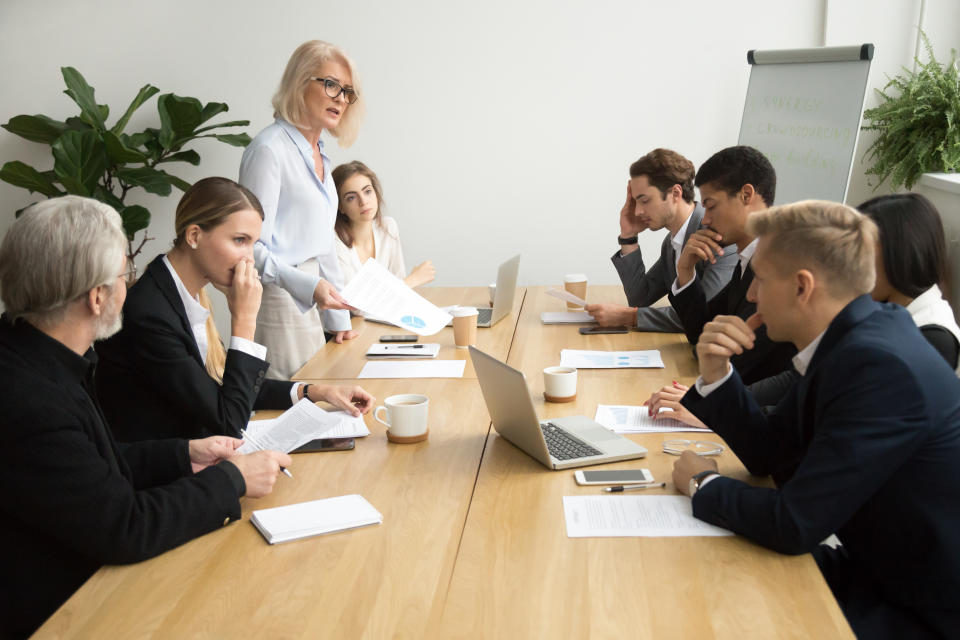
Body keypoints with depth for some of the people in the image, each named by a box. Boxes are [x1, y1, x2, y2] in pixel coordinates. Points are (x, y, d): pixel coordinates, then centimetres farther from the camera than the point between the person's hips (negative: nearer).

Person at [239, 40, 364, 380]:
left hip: (308, 301, 9)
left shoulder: (318, 154, 14)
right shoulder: (269, 149, -14)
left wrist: (338, 317, 18)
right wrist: (307, 286, -31)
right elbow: (251, 246, -19)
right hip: (278, 298, -9)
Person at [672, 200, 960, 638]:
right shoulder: (845, 341, -1)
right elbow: (768, 456, 7)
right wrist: (716, 373, -7)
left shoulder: (881, 366, -29)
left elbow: (794, 523, -27)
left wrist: (703, 484, -10)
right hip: (876, 568, 7)